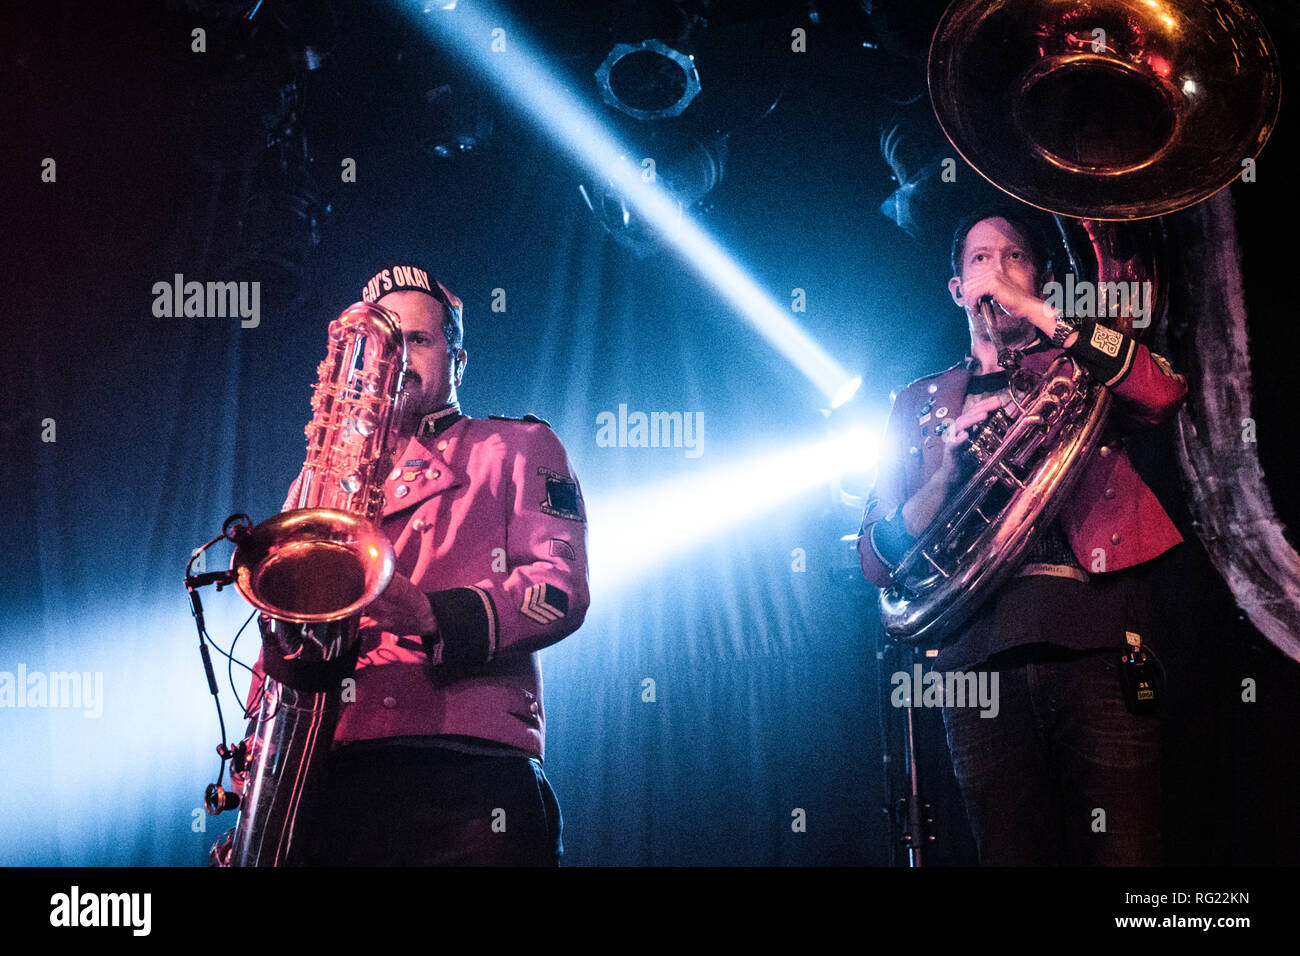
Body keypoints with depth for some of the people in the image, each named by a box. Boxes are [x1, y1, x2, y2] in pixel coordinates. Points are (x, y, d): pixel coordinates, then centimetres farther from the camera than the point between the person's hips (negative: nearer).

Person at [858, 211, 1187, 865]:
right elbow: (878, 560, 13)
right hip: (982, 649, 1)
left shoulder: (1080, 369, 21)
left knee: (1121, 852, -12)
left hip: (1095, 642, -1)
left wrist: (1034, 309, -2)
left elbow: (1163, 393, -5)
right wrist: (950, 467, -3)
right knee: (1013, 853, -3)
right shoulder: (922, 404, 23)